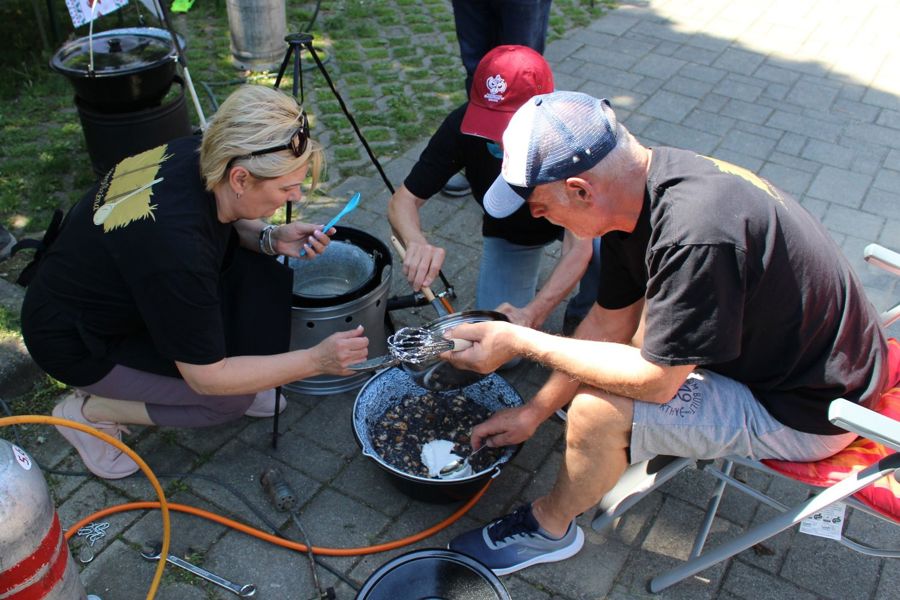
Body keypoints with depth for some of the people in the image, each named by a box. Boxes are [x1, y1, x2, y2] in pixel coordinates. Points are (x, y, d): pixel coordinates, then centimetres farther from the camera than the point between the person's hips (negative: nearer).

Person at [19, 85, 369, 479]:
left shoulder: (198, 156, -20)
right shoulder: (176, 245, -39)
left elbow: (219, 220, 6)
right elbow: (208, 378, -28)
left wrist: (272, 238, -15)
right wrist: (316, 361, -28)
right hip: (73, 339, -7)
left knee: (263, 271, -11)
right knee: (234, 395, -13)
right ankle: (89, 410, 3)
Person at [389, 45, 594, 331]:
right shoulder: (463, 125, -32)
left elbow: (578, 248, -39)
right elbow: (403, 200, -26)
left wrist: (531, 315, -55)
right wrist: (417, 242, -50)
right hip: (510, 232, 2)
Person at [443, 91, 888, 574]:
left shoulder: (697, 234, -36)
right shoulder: (641, 186, -7)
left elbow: (655, 381, -25)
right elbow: (609, 322, 3)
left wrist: (521, 342, -20)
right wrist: (534, 410, 6)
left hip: (805, 409, -9)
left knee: (596, 411, -19)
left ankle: (549, 528, 9)